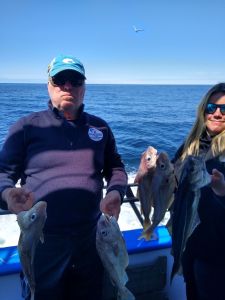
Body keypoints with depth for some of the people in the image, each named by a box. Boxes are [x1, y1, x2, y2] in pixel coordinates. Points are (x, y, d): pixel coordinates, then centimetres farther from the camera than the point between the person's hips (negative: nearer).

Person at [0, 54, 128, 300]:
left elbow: (116, 168, 12)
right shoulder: (26, 127, -4)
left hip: (92, 239, 3)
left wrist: (116, 192, -8)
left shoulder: (100, 127, 5)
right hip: (42, 241, -2)